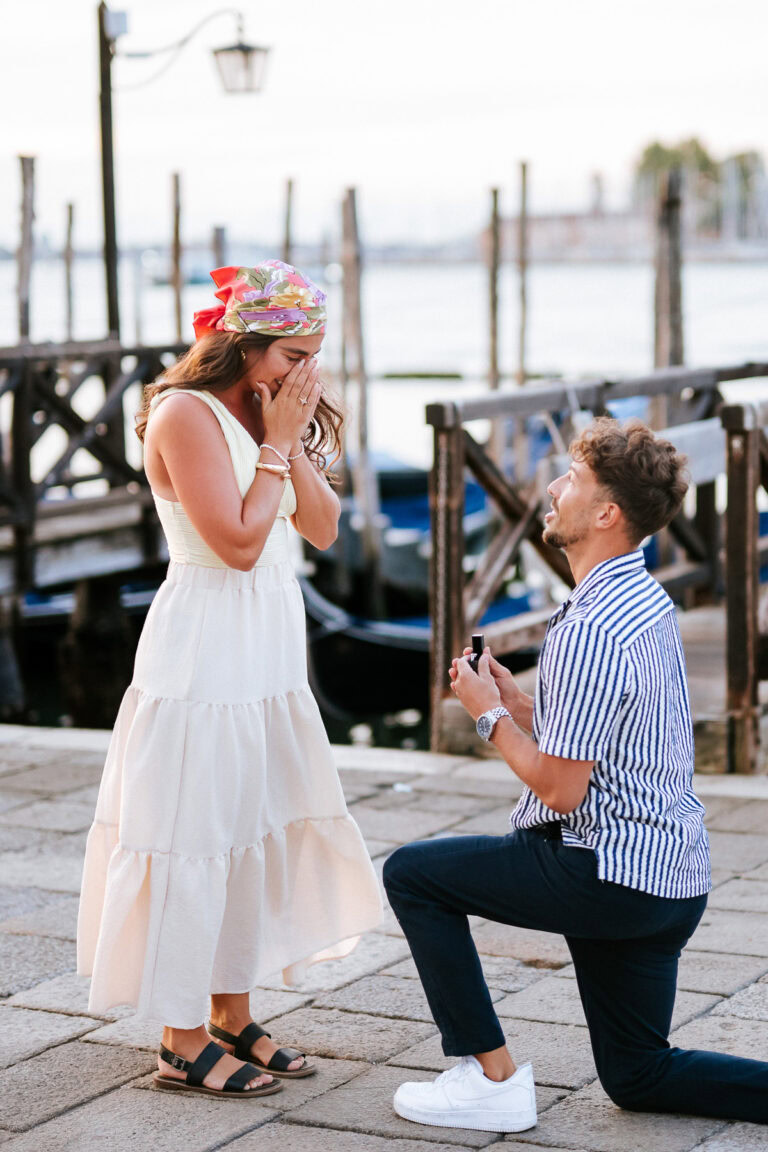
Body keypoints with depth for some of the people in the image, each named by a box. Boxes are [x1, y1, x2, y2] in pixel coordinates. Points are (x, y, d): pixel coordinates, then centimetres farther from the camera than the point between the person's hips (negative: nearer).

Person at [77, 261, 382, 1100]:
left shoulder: (269, 412, 10)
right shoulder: (187, 415, -15)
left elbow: (324, 528, 5)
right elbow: (238, 542, -20)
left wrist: (293, 436, -6)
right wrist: (276, 442, -15)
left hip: (268, 653, 9)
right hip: (204, 655, -9)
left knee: (257, 832, 14)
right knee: (193, 840, -2)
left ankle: (232, 1021, 25)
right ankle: (182, 1046, 6)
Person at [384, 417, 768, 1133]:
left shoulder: (590, 630, -22)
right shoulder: (646, 599, 10)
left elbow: (560, 790, -20)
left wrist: (489, 713, -6)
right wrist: (516, 701, 8)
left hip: (608, 872, -10)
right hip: (671, 877, 10)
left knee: (412, 874, 2)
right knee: (638, 1078, 19)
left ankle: (492, 1079, 3)